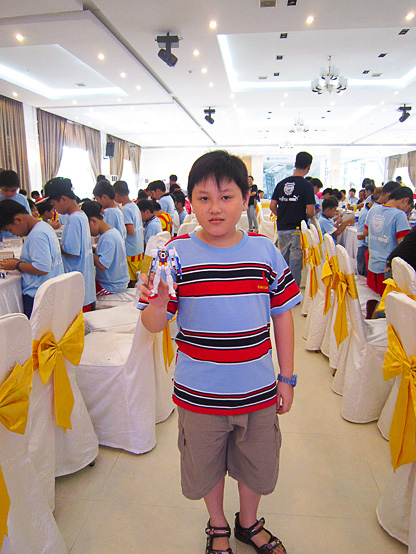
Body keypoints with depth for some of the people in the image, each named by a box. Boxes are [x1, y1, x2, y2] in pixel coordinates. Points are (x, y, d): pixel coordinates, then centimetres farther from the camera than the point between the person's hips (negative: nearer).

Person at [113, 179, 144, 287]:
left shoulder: (125, 210, -17)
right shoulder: (134, 205, 9)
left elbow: (131, 231, -24)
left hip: (130, 251, -9)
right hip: (139, 248, 9)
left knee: (131, 281, 0)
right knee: (138, 277, 16)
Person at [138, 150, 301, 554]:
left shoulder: (265, 251, -6)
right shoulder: (177, 253, -12)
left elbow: (282, 315, 2)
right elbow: (154, 325, -10)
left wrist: (287, 378, 4)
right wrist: (157, 302, -33)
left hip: (258, 391, 2)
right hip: (199, 394, -1)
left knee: (256, 464, 23)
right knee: (206, 465, 21)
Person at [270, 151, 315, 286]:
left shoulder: (281, 183, 6)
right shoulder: (307, 186, -9)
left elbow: (272, 206, 5)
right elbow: (310, 212, -13)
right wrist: (304, 217, 8)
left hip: (282, 228, 5)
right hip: (297, 229, -5)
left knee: (284, 261, 16)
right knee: (295, 262, 0)